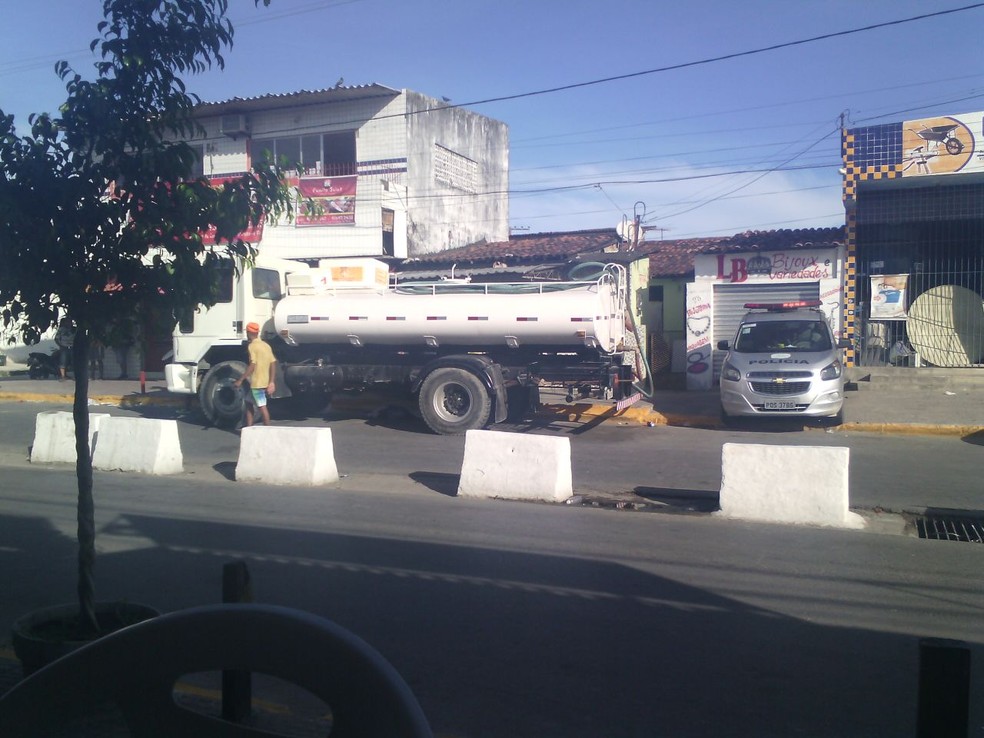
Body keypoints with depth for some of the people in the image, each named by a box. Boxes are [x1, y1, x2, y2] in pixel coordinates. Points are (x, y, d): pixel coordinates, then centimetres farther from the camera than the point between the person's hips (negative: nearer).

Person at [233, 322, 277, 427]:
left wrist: (240, 380, -16)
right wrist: (271, 382, 11)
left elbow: (252, 365, -20)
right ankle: (248, 428, 19)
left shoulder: (252, 346, -12)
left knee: (262, 406, -4)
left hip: (257, 382, -8)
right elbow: (273, 364, 9)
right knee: (248, 402, 17)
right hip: (265, 382, 8)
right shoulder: (266, 345, 12)